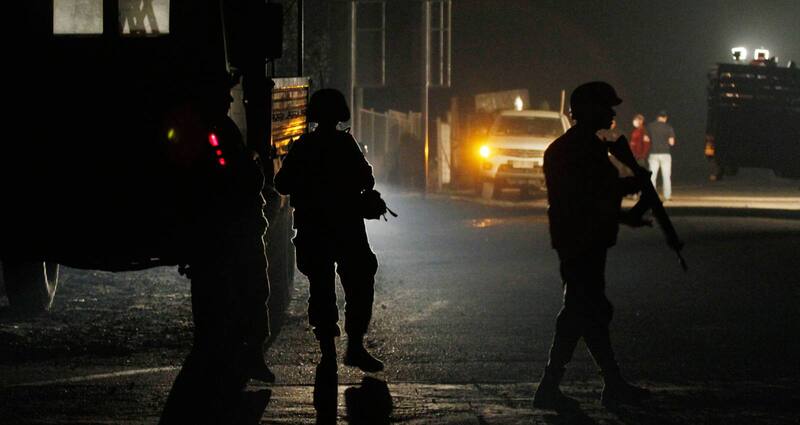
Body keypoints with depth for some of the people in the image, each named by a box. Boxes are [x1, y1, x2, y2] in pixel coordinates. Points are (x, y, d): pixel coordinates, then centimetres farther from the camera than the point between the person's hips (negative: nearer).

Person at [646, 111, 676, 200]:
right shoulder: (668, 127, -4)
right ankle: (667, 195, 5)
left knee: (652, 176, 6)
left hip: (653, 154, 1)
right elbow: (671, 142, -7)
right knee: (666, 176, 6)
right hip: (665, 154, -1)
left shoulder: (650, 126, 1)